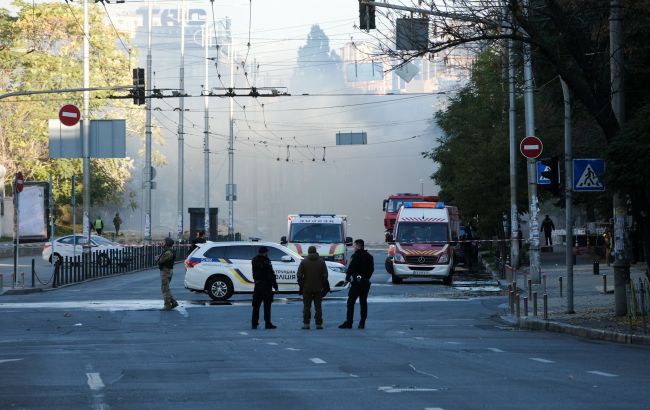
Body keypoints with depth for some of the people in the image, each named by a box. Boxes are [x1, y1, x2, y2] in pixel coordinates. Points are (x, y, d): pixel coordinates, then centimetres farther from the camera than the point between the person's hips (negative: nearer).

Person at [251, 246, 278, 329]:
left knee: (256, 305, 10)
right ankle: (267, 323, -2)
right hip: (266, 285, -7)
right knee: (267, 305, -2)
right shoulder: (266, 261, -15)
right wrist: (275, 286, -11)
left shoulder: (254, 261, 7)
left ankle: (254, 323, 11)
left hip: (257, 285, 7)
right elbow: (271, 275, -15)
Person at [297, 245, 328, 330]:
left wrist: (301, 285, 5)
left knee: (306, 306, 5)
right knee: (318, 306, 6)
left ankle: (306, 323, 3)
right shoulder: (321, 261, 1)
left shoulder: (304, 262, -3)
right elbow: (325, 275, -1)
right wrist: (322, 285, 7)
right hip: (318, 288, 1)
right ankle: (319, 324, 4)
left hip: (307, 288, -1)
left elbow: (299, 275, -5)